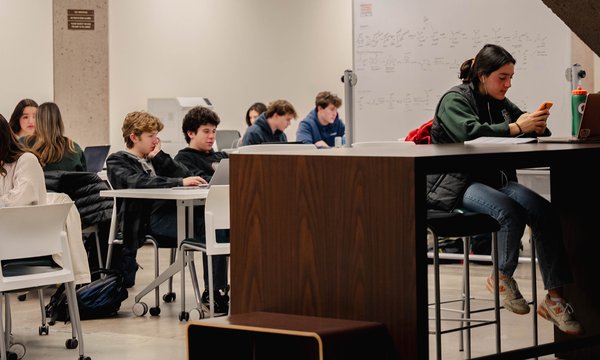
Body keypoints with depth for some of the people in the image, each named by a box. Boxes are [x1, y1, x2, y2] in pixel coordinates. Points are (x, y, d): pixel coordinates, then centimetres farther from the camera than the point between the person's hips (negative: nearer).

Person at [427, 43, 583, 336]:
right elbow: (469, 132, -25)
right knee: (511, 210, -35)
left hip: (495, 179, 7)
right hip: (457, 185, -7)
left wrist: (536, 125, -5)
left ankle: (554, 296, -23)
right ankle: (502, 277, -9)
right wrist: (516, 128, -28)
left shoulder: (500, 103, 17)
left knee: (545, 212, -23)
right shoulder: (454, 100, -5)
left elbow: (534, 130, 20)